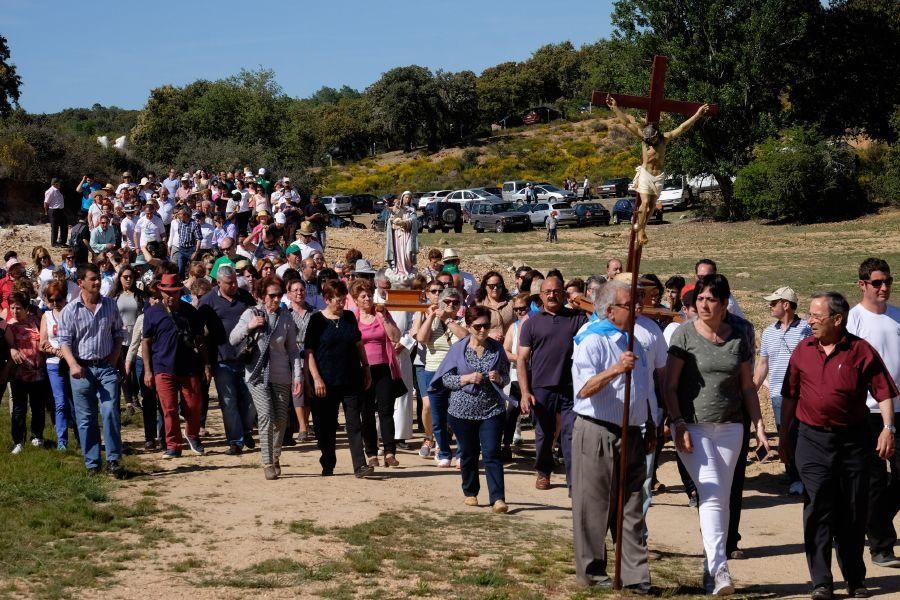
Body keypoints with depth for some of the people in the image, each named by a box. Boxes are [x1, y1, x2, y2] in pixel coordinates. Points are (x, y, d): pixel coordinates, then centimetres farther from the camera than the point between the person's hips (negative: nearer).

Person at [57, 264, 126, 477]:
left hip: (106, 367, 1)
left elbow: (119, 331, 16)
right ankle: (92, 463, 11)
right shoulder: (70, 310, -4)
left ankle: (113, 460, -5)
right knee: (86, 418, 4)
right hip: (82, 369, -1)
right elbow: (65, 341, -6)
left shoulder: (110, 305, 6)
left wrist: (115, 355, 3)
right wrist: (73, 365, -20)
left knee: (110, 411, -9)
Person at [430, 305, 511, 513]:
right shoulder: (458, 349, -1)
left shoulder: (497, 348, 3)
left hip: (491, 410, 0)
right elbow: (445, 379, -1)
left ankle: (497, 499, -13)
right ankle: (470, 493, 28)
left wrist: (498, 378, -12)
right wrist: (467, 378, -16)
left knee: (492, 453, -9)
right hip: (463, 410, 0)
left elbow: (506, 377, 11)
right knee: (468, 454, 11)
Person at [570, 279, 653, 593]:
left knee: (631, 511, 7)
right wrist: (615, 370, -37)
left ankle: (635, 575, 9)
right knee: (594, 508, 2)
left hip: (632, 435, 8)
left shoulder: (633, 343, 15)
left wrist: (650, 427, 20)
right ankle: (592, 571, 13)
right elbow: (584, 389, -25)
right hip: (598, 435, -8)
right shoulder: (592, 343, -11)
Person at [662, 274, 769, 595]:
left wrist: (759, 425, 5)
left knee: (722, 499, 7)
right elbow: (670, 386, -4)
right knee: (711, 493, -16)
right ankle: (719, 568, -22)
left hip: (730, 428, 4)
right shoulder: (684, 334, -4)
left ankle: (711, 569, 16)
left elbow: (747, 387, 12)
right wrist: (678, 424, -13)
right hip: (693, 427, -4)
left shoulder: (739, 339, 6)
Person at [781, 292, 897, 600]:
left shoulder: (861, 350, -5)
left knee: (853, 513, 7)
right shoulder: (803, 350, 4)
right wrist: (784, 436, 12)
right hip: (813, 440, 1)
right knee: (818, 511, -3)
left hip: (853, 440, -1)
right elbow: (789, 396, 11)